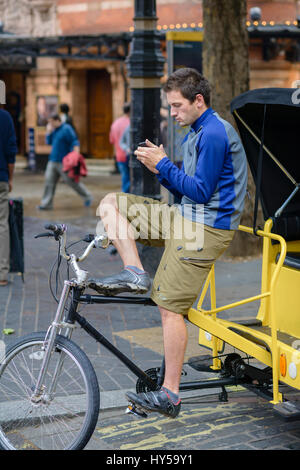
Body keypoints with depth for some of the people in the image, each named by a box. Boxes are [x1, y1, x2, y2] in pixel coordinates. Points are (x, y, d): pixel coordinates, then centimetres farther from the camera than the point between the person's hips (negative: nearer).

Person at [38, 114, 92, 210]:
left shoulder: (66, 129, -10)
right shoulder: (55, 130, 15)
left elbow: (75, 142, -15)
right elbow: (49, 142, 18)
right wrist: (49, 131, 4)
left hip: (63, 162, -8)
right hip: (53, 161, 8)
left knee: (71, 181, -2)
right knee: (49, 181, -1)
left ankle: (87, 197, 15)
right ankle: (47, 204, 0)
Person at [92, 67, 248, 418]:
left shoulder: (214, 133, -16)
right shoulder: (197, 132, 15)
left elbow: (200, 192, -19)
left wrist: (164, 164, -14)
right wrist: (160, 170, 1)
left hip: (204, 229, -10)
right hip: (186, 218, 10)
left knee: (170, 308, -8)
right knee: (110, 203, 5)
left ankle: (169, 396, 0)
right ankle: (135, 274, -6)